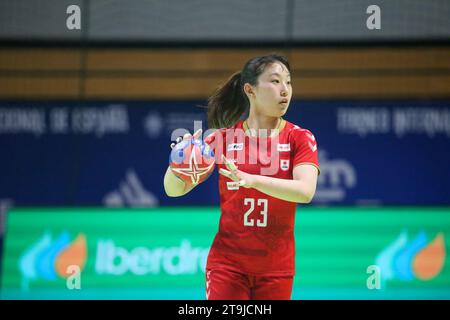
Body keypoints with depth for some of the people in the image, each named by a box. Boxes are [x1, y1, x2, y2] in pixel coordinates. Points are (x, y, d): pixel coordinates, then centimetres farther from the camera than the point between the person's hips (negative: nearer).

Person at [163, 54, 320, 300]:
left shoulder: (300, 138, -1)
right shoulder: (223, 138, 0)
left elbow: (305, 191, -20)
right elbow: (174, 189, 0)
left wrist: (251, 180, -36)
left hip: (276, 268, 0)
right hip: (227, 264, 0)